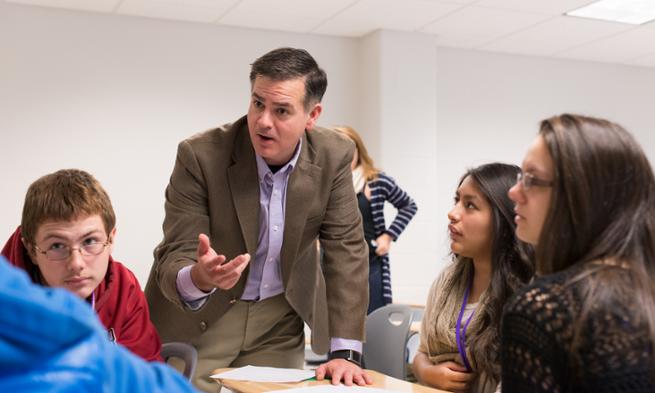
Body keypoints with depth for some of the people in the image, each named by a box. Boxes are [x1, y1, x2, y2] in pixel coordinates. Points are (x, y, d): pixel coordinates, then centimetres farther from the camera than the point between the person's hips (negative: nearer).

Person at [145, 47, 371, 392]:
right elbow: (175, 258, -20)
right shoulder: (201, 155, -22)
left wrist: (344, 352, -17)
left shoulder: (333, 156, -14)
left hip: (279, 319, 2)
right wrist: (198, 278, -46)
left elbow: (346, 249, -11)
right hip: (198, 315, -2)